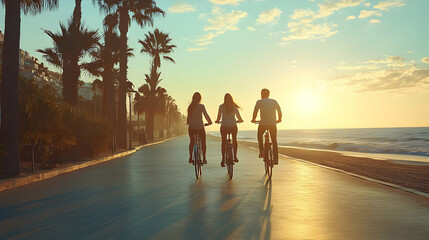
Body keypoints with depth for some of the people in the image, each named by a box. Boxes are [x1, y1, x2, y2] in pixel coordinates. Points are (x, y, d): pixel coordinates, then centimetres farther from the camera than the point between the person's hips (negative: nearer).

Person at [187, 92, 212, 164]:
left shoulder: (190, 107, 2)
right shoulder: (201, 106, -8)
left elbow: (188, 117, 5)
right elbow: (206, 115, -8)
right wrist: (209, 122, 7)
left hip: (191, 127, 3)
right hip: (200, 126, -3)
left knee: (192, 142, 21)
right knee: (203, 142, 13)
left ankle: (190, 158, 21)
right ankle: (204, 158, 9)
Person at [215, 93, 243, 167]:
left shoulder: (221, 106, -1)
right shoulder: (234, 107, 1)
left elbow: (219, 117, 2)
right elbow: (238, 116, 8)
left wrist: (217, 121, 23)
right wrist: (240, 120, 29)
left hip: (224, 126, -1)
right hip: (233, 126, 1)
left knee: (223, 142, 6)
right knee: (234, 140, 22)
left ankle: (223, 159, -4)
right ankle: (235, 156, 21)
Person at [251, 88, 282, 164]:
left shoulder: (259, 102, 1)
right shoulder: (274, 101, 9)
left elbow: (255, 112, 1)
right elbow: (279, 111, 15)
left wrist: (253, 120, 19)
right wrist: (279, 119, 32)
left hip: (263, 124, -2)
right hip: (273, 124, 2)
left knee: (259, 136, 27)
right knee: (274, 141, 12)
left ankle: (261, 152, 15)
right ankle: (276, 159, 11)